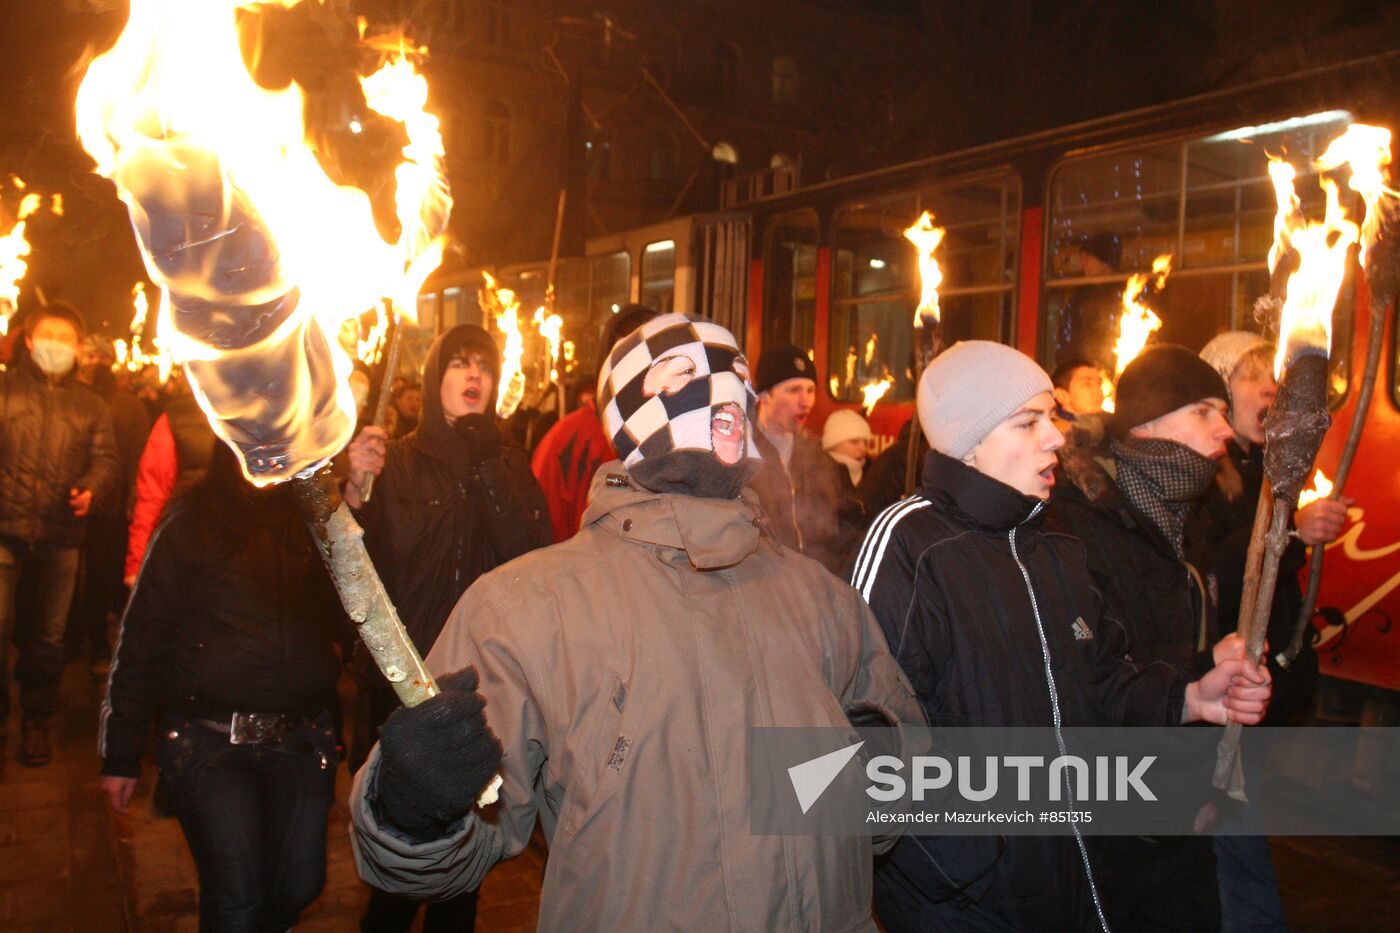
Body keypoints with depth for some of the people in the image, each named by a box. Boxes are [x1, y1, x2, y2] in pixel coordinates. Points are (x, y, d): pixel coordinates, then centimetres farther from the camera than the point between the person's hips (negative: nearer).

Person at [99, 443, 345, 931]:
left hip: (302, 741, 3)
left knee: (297, 888, 9)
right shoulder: (190, 525, 0)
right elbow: (141, 637, 1)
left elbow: (348, 612, -3)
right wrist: (121, 753, 1)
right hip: (209, 740, -2)